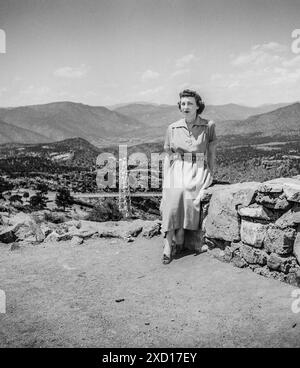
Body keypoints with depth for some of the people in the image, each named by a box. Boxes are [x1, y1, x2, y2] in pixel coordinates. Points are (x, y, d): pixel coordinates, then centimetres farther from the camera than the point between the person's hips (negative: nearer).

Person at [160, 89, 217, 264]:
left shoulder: (209, 126, 3)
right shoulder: (173, 128, 8)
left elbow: (212, 154, 9)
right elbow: (168, 156, 11)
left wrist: (210, 176, -1)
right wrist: (165, 181, 3)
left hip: (198, 171, -1)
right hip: (176, 171, 1)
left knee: (189, 197, -30)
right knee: (172, 202, -25)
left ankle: (178, 240, -12)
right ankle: (168, 246, -18)